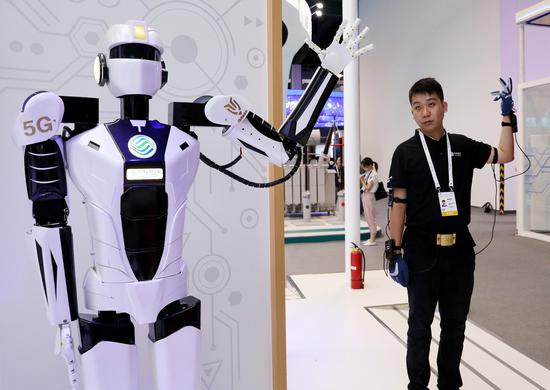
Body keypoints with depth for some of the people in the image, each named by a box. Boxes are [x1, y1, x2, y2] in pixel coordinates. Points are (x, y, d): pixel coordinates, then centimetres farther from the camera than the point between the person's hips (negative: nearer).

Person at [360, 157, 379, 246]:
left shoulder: (373, 174, -14)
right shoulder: (367, 174, 12)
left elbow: (368, 188, -18)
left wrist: (362, 180, -10)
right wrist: (362, 179, 1)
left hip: (369, 196, -9)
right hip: (364, 196, 9)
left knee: (371, 217, -4)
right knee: (368, 217, 12)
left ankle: (373, 239, 2)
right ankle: (371, 238, 20)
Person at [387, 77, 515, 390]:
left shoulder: (462, 146, 6)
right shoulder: (406, 152, -4)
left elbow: (505, 155, 19)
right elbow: (399, 203, -6)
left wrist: (507, 116, 11)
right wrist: (395, 252, -9)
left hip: (460, 250, 4)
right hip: (421, 252, -3)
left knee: (455, 324, 16)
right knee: (420, 325, 9)